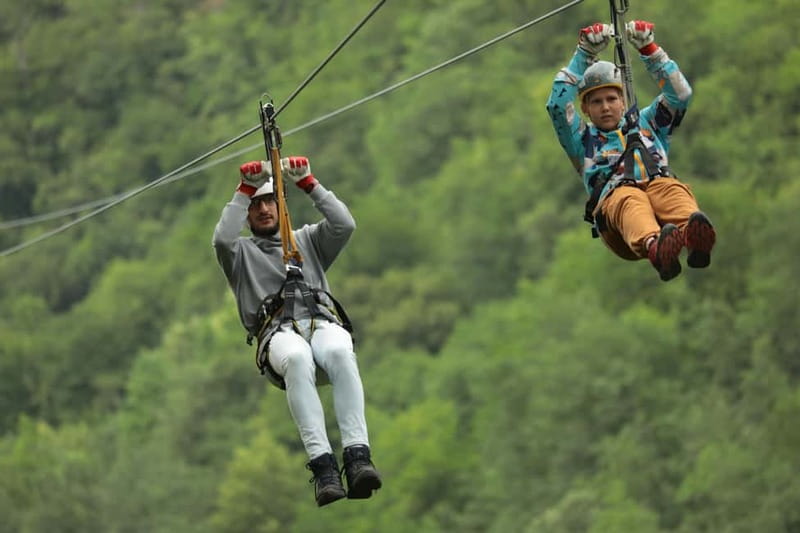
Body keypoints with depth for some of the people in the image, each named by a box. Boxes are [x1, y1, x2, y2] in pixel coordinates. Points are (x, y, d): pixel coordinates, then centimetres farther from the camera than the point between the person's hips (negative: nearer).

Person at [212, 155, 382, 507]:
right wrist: (245, 190, 3)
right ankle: (322, 465, -51)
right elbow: (222, 239, 4)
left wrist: (308, 183, 9)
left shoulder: (306, 240, 33)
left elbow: (344, 225, 14)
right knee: (297, 358, -41)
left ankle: (358, 456, -50)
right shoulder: (241, 252, 28)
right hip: (278, 333, -2)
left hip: (323, 323, 2)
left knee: (339, 352, -39)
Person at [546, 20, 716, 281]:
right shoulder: (583, 139, 34)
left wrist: (649, 49, 23)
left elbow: (680, 94, 29)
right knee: (630, 201, -40)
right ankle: (655, 247, -74)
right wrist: (585, 54, 17)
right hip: (613, 200, -2)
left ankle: (696, 238, -71)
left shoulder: (646, 123, 39)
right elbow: (557, 105, 18)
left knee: (674, 191, -36)